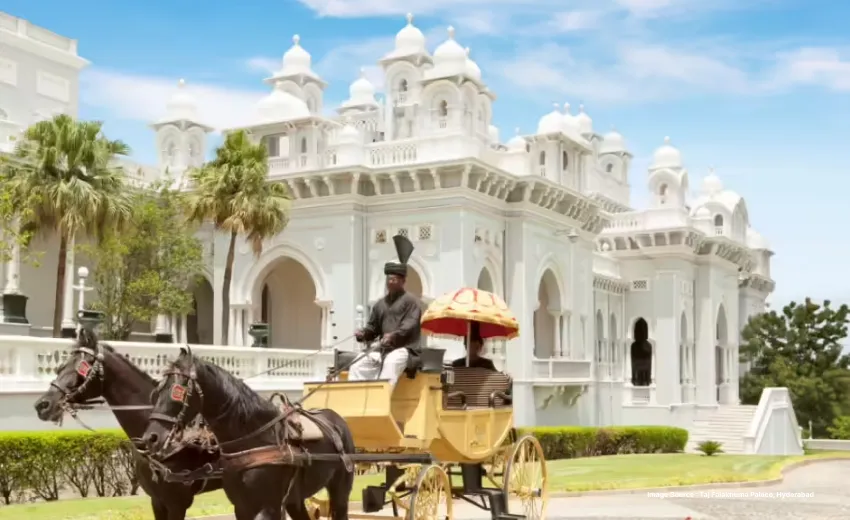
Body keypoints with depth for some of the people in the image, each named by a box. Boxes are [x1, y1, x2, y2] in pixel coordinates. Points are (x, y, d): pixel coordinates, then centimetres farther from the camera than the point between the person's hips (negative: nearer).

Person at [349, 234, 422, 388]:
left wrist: (394, 335, -31)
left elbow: (409, 325, -12)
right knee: (357, 367, -13)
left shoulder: (411, 300, 1)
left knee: (390, 364, -38)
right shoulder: (380, 304, 21)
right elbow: (373, 327, 21)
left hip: (404, 348, -7)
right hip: (383, 350, 7)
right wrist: (363, 333, -3)